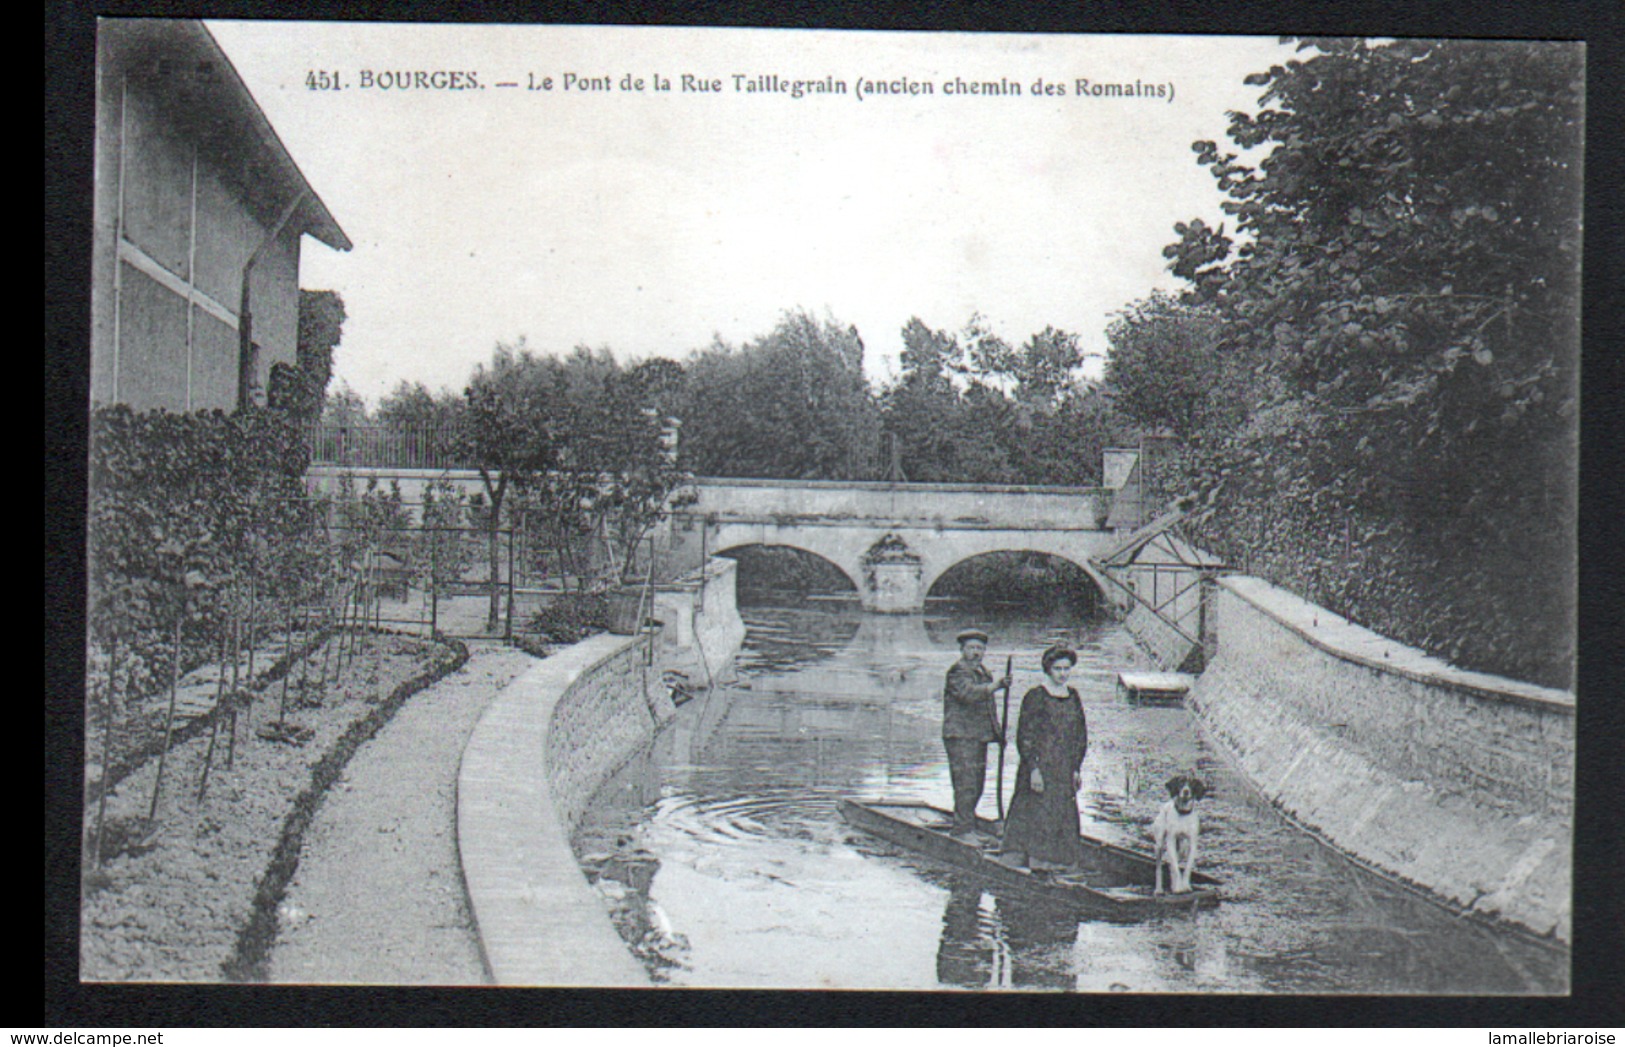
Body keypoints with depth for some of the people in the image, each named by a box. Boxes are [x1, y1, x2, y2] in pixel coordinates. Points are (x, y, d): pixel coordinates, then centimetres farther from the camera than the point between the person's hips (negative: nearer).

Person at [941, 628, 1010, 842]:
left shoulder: (983, 672, 19)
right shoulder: (958, 672, -10)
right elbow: (968, 693, -29)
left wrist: (997, 732, 22)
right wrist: (995, 686, -40)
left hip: (979, 736, 9)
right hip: (960, 737, -9)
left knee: (977, 785, 12)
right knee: (966, 785, -11)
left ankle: (967, 828, 20)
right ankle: (963, 830, -7)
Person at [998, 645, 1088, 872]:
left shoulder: (1073, 697, 12)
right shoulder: (1035, 697, -6)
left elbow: (1081, 736, 17)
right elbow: (1025, 736, -10)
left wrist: (1076, 768, 11)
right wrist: (1033, 769, -16)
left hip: (1064, 770, 6)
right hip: (1040, 766, -6)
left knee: (1063, 817, 5)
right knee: (1035, 816, -8)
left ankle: (1052, 863, 12)